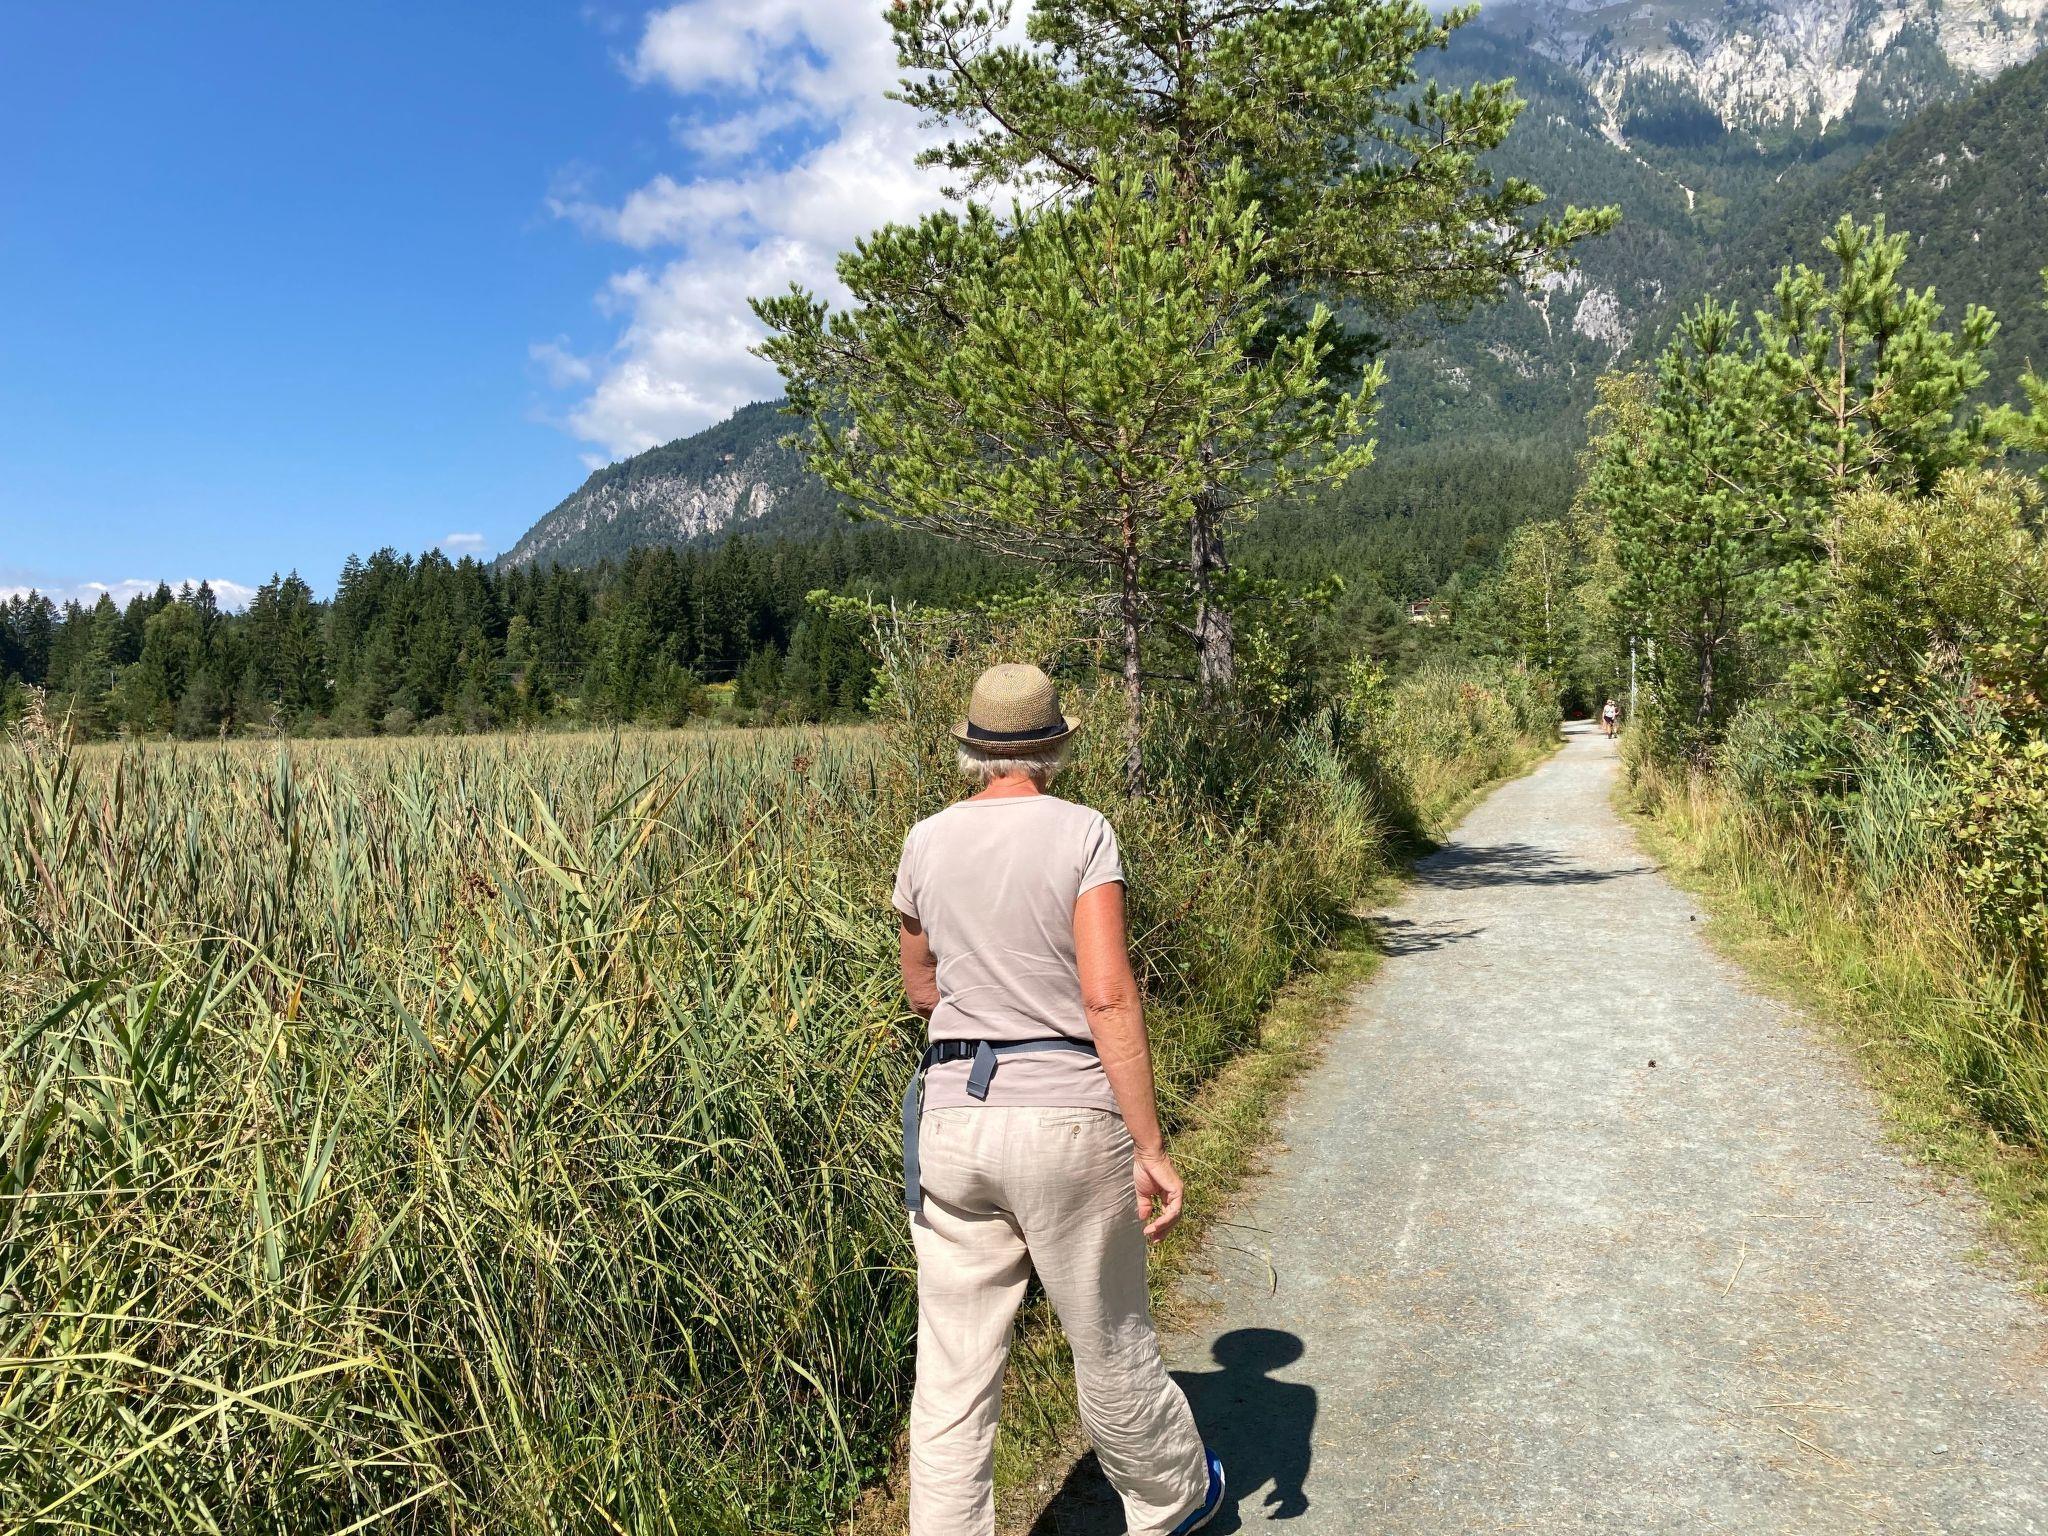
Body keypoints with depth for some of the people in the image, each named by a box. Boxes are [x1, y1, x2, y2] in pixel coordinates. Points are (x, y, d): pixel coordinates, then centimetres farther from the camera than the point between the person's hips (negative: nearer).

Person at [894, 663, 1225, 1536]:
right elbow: (1108, 999, -16)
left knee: (952, 1368, 10)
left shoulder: (926, 843, 4)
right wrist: (1151, 1150, -13)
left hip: (951, 1116, 3)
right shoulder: (1080, 833, -8)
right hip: (1067, 1116, -3)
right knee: (1110, 1341, 18)